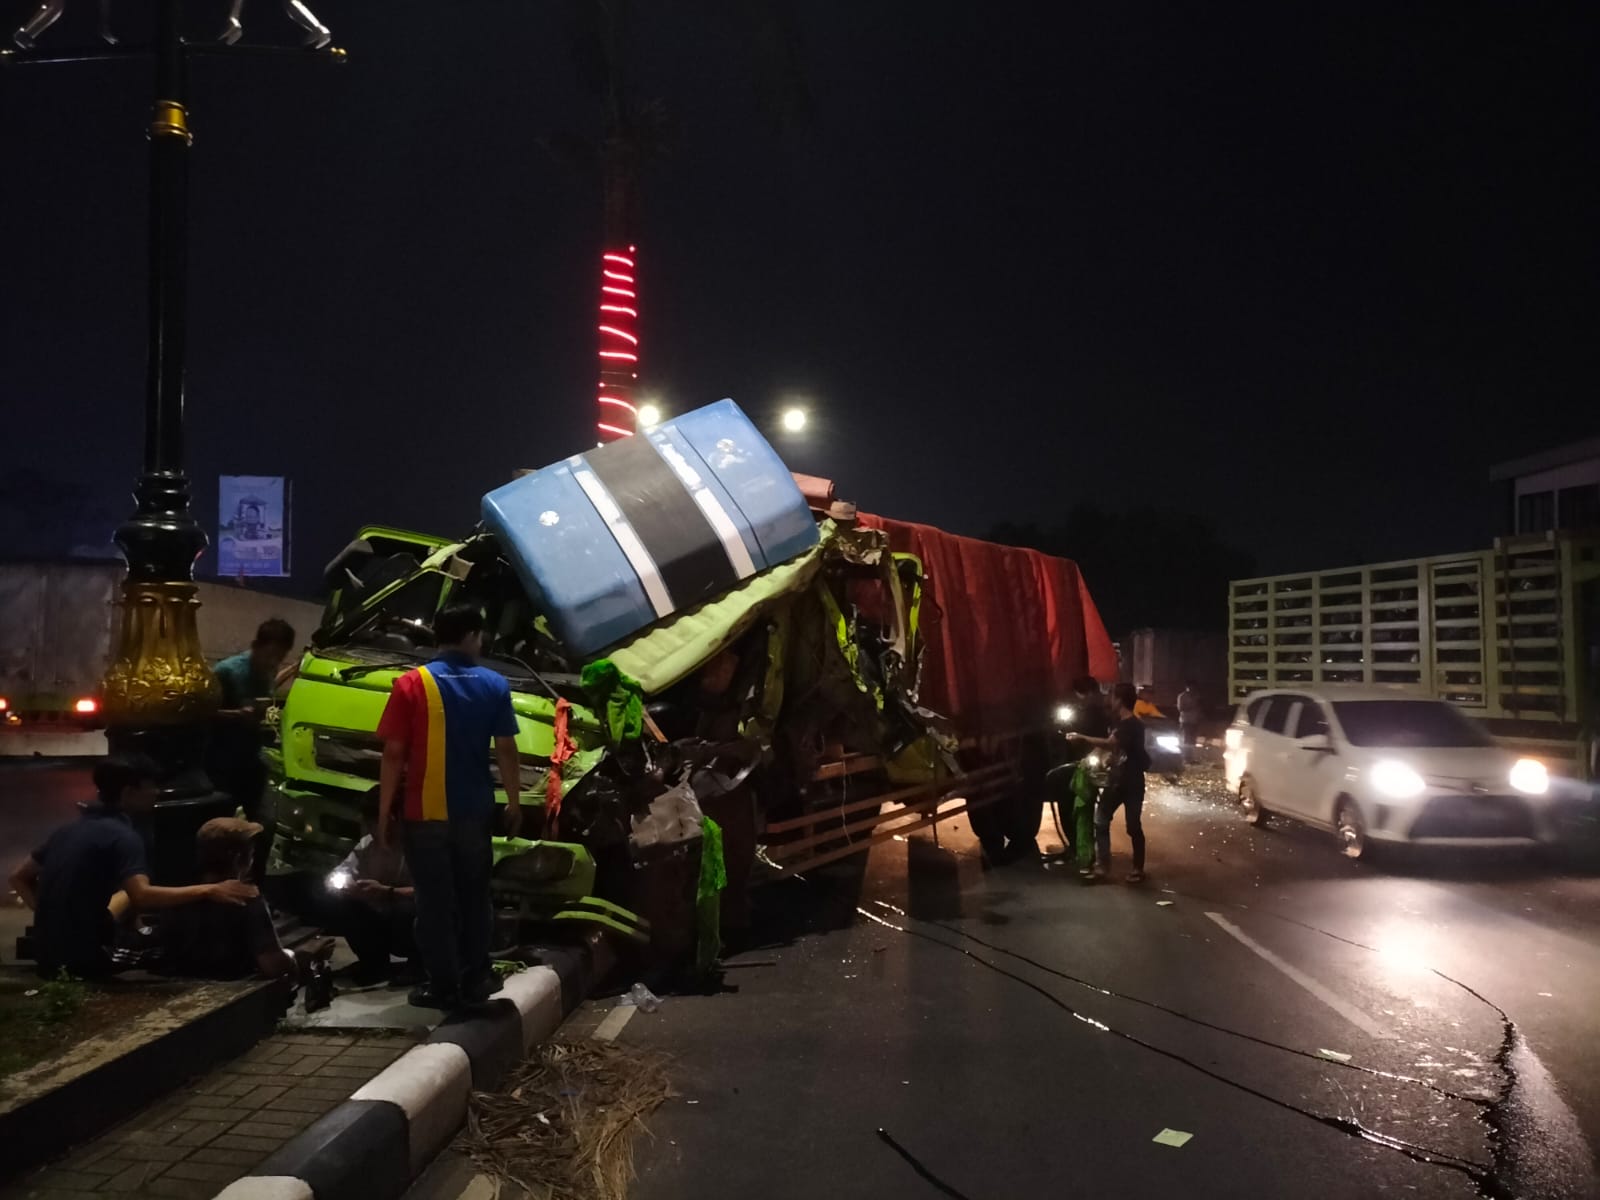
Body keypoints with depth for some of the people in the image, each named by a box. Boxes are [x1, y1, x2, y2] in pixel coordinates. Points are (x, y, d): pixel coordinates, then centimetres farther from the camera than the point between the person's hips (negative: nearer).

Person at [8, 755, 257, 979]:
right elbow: (141, 897, -29)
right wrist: (209, 891, -26)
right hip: (81, 962, -9)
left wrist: (54, 918, 14)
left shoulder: (70, 829, 14)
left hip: (49, 956, 9)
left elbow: (19, 877, 21)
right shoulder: (122, 836, -14)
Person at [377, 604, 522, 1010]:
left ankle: (442, 986, 11)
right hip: (475, 812, 3)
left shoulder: (412, 685, -8)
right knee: (474, 896, 15)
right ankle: (476, 979, 21)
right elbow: (506, 750, 0)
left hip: (425, 814, -2)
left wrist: (384, 812, -2)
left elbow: (394, 754, -9)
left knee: (434, 901, 6)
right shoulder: (495, 685, -1)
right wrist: (514, 802, 11)